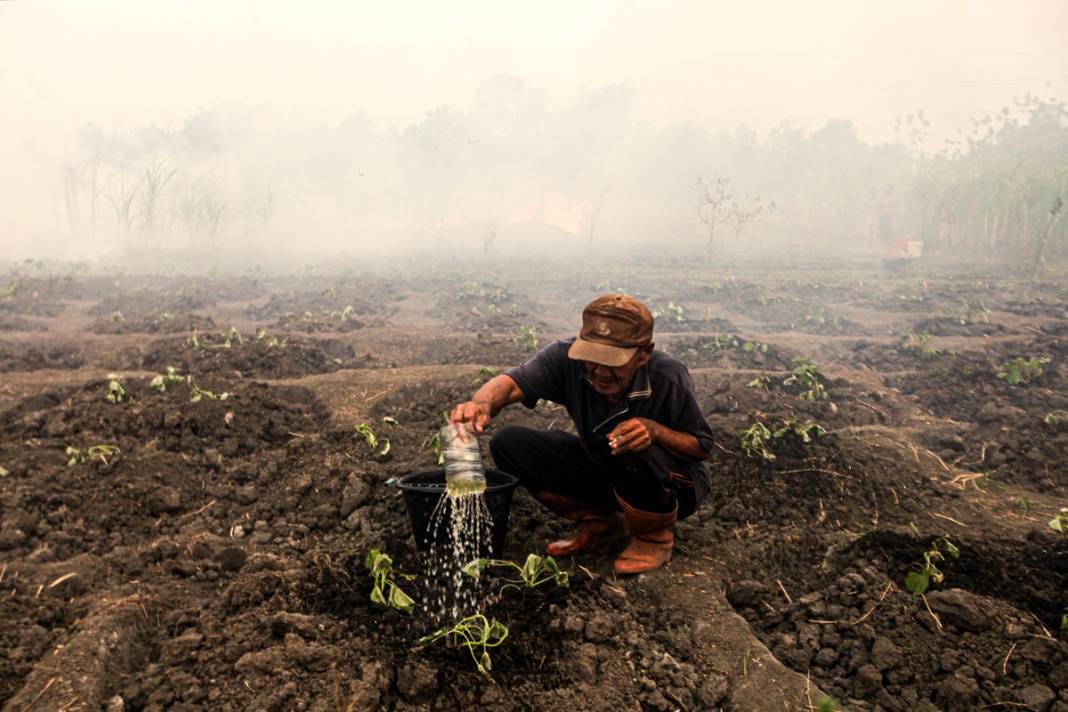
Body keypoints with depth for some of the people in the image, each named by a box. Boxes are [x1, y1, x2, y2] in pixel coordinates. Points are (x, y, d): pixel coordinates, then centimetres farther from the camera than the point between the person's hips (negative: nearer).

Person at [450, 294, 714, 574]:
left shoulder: (668, 377, -27)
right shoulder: (568, 357, -22)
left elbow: (702, 448, -16)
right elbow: (512, 382, -36)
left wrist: (654, 429, -36)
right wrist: (482, 404, -59)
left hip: (675, 485, -4)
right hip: (600, 468, 4)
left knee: (638, 454, -41)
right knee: (508, 444, -13)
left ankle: (655, 537, -4)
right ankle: (600, 522, 6)